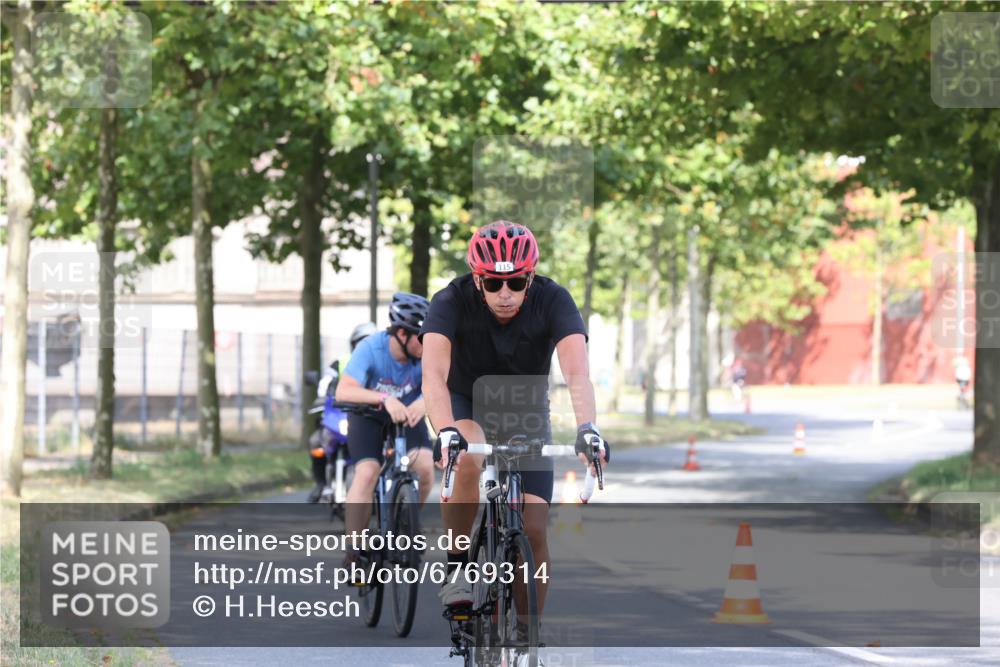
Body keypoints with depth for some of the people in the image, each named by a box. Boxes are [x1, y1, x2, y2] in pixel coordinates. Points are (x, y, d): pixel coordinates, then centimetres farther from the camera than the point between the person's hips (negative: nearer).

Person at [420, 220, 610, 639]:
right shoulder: (453, 302, -27)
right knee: (466, 460, -36)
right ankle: (457, 566, -17)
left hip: (526, 415, 1)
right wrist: (446, 432, -57)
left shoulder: (552, 300, -25)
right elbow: (434, 373, -39)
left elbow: (577, 372, -37)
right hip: (466, 406, -1)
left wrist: (587, 428, -56)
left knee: (533, 530, -10)